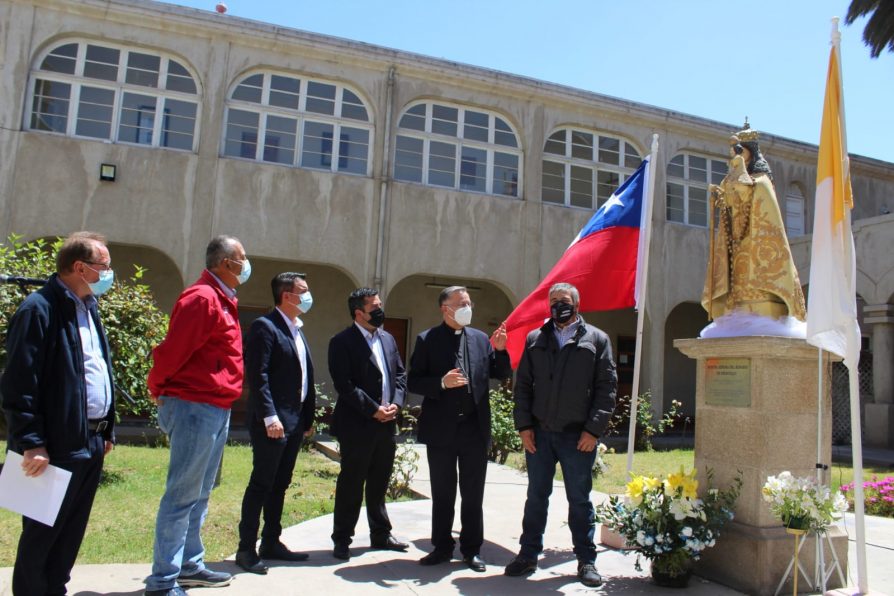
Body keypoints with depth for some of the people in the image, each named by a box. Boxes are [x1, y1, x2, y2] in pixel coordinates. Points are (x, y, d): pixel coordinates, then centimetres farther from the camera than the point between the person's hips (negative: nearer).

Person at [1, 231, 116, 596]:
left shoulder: (88, 308, 13)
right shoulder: (39, 309, -14)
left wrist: (107, 430, 14)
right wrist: (31, 443, -19)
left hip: (91, 443, 8)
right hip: (57, 446, -8)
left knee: (70, 533, 17)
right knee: (42, 533, 6)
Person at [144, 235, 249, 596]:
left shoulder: (222, 300, 16)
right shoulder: (202, 298, -16)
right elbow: (173, 350, -17)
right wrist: (159, 391, -5)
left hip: (216, 409, 10)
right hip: (195, 407, -10)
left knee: (199, 494, 17)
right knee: (182, 495, -3)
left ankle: (190, 566, 28)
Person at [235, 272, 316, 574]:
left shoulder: (297, 330, 17)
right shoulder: (265, 326, -10)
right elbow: (257, 375, -18)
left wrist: (308, 417, 14)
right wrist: (270, 417, -22)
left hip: (295, 421, 9)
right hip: (273, 421, -9)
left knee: (280, 484, 15)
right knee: (261, 484, -1)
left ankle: (271, 543, 25)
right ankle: (246, 549, 10)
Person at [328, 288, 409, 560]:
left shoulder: (388, 339, 13)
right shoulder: (342, 342, -8)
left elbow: (401, 374, 14)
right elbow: (344, 384, -15)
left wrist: (396, 403, -3)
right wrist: (373, 410, -16)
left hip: (387, 424, 6)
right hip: (357, 425, -6)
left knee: (379, 483, 16)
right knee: (351, 484, 4)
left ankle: (380, 534, 29)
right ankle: (342, 539, 17)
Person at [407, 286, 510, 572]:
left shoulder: (481, 339, 6)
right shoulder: (427, 340, -3)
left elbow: (502, 375, 8)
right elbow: (413, 382, -5)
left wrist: (500, 350, -8)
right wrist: (442, 383, -21)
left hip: (475, 427, 2)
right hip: (441, 428, -2)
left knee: (473, 494, 10)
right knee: (442, 494, 12)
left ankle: (471, 550, 24)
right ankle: (442, 547, 28)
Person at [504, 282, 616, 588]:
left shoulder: (596, 339, 3)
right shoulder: (535, 339, 11)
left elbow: (607, 387, -2)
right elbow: (523, 385, 9)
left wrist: (593, 430, -9)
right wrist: (524, 425, 0)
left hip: (578, 436, -2)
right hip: (539, 434, 3)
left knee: (579, 499, 8)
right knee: (536, 496, 11)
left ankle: (586, 560, 21)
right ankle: (528, 555, 22)